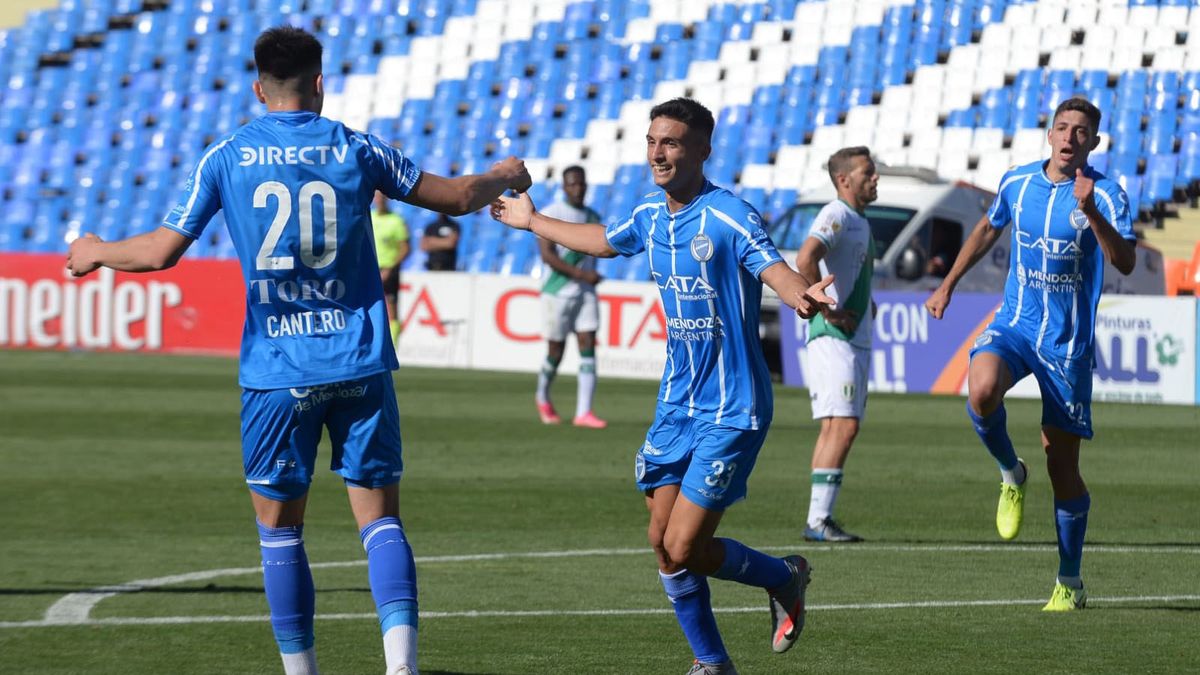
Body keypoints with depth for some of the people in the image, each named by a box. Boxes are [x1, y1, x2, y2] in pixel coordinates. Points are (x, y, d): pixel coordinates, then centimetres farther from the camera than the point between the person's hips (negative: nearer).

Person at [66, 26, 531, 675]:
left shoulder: (226, 157, 0)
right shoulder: (355, 149, 2)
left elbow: (161, 251, -2)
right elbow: (457, 196, 11)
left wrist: (96, 253, 17)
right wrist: (504, 177, 33)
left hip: (276, 370, -1)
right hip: (359, 364, 1)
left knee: (278, 524, 10)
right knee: (379, 515, 3)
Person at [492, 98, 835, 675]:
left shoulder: (729, 217, -16)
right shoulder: (650, 213, 6)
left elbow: (777, 272, -30)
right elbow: (604, 241, 29)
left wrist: (804, 296, -54)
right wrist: (533, 221, 42)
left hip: (731, 411, -7)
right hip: (676, 405, 7)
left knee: (684, 550, -10)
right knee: (663, 542, 5)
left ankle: (785, 579, 18)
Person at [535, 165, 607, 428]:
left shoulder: (593, 218, 11)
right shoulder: (550, 214, -9)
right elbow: (547, 255, -18)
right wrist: (581, 274, -24)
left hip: (585, 293, 5)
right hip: (557, 292, -5)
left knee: (588, 348, -8)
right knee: (555, 352, 3)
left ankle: (583, 412, -11)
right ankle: (543, 398, 32)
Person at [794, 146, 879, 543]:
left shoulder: (861, 222, 19)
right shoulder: (836, 215, -12)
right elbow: (805, 260, -28)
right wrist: (829, 312, -23)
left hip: (857, 341, 10)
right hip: (834, 340, -10)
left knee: (835, 428, 8)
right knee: (843, 425, -15)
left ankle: (820, 519, 9)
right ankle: (818, 521, -16)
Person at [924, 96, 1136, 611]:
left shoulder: (1105, 195, -9)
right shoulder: (1017, 182, 4)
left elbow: (1125, 263, -23)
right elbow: (989, 229, 24)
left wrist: (1092, 213, -35)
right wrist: (948, 284, 26)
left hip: (1068, 342, -2)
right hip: (1015, 323, 2)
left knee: (1062, 467, 0)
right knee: (982, 391, -32)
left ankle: (1070, 583, 16)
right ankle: (1011, 474, -1)